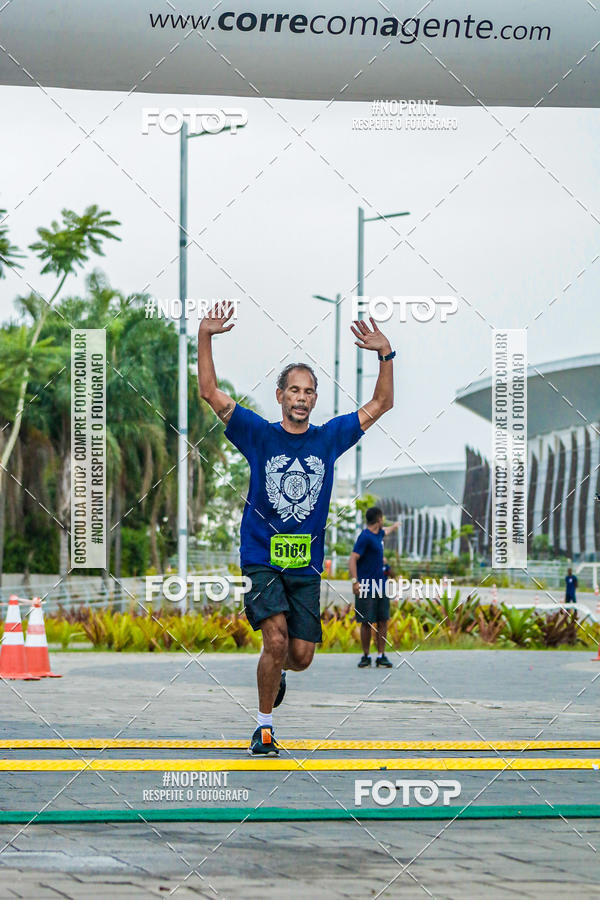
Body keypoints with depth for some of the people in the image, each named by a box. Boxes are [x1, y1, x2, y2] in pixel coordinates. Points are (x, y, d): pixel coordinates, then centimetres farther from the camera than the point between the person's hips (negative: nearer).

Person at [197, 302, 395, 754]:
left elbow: (381, 404, 9)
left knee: (301, 656, 0)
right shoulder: (259, 434, 0)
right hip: (261, 560, -3)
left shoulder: (329, 438, 5)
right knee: (276, 640, -21)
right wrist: (205, 337, -15)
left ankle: (276, 670, 38)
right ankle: (264, 727, -4)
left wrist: (386, 355, -3)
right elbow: (210, 392, -5)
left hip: (307, 565, 3)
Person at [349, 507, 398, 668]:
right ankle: (365, 656, 6)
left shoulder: (378, 533, 14)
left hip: (381, 584, 8)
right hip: (367, 585, -8)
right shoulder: (365, 537, -12)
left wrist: (394, 526, 62)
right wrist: (354, 581, -26)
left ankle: (381, 655, 6)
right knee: (367, 622, -4)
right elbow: (353, 559, -17)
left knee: (382, 620, 3)